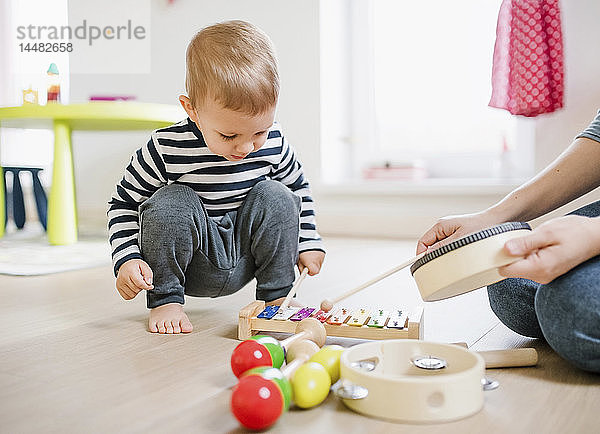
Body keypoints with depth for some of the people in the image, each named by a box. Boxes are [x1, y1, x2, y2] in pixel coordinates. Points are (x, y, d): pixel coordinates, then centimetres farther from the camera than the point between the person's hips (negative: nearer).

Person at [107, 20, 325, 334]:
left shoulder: (273, 144, -11)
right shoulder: (167, 149, -20)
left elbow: (298, 188, 10)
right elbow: (124, 204, -8)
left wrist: (308, 242, 3)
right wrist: (127, 259, -22)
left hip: (242, 263, 3)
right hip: (186, 266, -2)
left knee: (277, 197, -19)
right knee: (171, 204, -30)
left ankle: (276, 295, -5)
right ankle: (164, 299, -10)